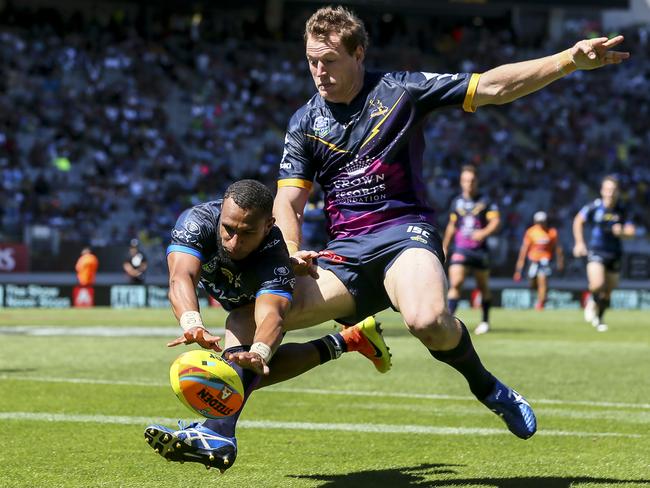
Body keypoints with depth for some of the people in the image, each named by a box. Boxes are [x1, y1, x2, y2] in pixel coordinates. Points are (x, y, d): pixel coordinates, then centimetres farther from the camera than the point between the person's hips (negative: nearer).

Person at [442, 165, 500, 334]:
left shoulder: (486, 201, 1)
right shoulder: (456, 202, 9)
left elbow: (495, 222, -6)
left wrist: (484, 233, -25)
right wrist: (445, 246, 23)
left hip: (480, 249, -1)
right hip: (460, 249, 1)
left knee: (483, 287, 9)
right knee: (455, 283, -17)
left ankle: (485, 321, 26)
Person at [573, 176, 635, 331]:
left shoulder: (622, 211, -4)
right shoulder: (594, 207, -9)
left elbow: (630, 230, 3)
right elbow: (578, 221, 7)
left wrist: (621, 232, -20)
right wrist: (579, 243, 5)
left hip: (615, 254, 3)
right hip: (596, 252, -3)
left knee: (607, 291, 9)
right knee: (597, 284, -23)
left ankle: (599, 318, 33)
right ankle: (592, 304, 11)